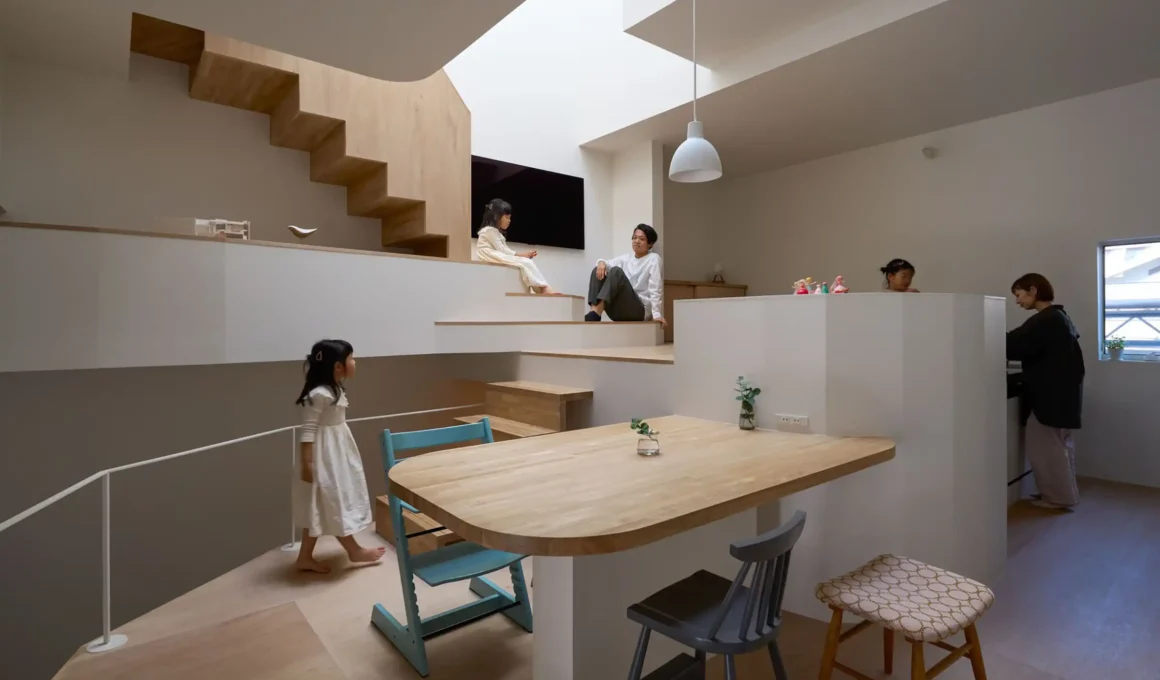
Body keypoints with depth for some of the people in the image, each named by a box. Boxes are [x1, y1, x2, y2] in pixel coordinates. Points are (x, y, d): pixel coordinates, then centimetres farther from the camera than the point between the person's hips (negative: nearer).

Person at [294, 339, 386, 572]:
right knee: (333, 504, 5)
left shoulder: (335, 390, 8)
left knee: (322, 508, 15)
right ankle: (354, 550, 18)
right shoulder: (319, 394, -22)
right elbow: (308, 431, -22)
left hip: (337, 453, 10)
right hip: (324, 457, -10)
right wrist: (306, 463, -21)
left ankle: (306, 557, 25)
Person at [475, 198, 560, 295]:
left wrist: (523, 254, -2)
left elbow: (504, 250, 11)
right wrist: (519, 254, -13)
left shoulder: (496, 232, 24)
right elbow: (501, 249, -14)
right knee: (524, 263, -23)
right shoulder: (490, 230, -6)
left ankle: (539, 288, -23)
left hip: (502, 257, 9)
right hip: (494, 257, -9)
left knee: (527, 262, -7)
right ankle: (544, 288, -23)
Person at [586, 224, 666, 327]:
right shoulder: (627, 257, 19)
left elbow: (655, 288, -9)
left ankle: (597, 312, -41)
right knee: (597, 271, -13)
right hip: (618, 311, 5)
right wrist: (601, 262, -21)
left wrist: (656, 314, -20)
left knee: (616, 271, -26)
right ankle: (594, 311, -30)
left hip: (639, 310, -5)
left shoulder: (653, 258, 3)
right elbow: (609, 263, 4)